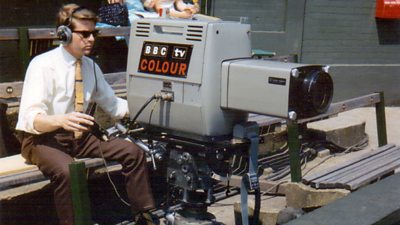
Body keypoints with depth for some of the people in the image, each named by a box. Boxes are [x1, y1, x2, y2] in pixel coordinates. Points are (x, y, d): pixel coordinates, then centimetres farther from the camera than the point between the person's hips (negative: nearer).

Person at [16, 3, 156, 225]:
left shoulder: (90, 66, 8)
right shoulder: (43, 64, -13)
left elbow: (112, 104, 16)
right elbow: (30, 117, -22)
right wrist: (61, 120, -43)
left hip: (79, 136, 6)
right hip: (43, 139, -6)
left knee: (133, 152, -11)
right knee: (67, 170, -37)